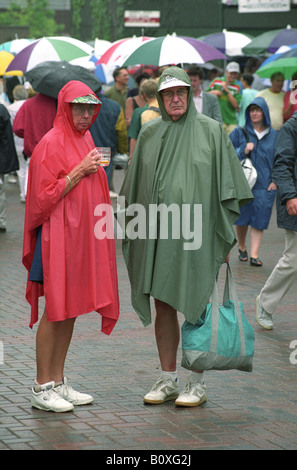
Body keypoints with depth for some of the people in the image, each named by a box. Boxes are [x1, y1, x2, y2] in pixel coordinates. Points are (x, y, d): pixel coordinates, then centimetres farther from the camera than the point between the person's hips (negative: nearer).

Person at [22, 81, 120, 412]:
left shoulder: (85, 139, 15)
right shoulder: (51, 143, -11)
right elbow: (45, 195, -16)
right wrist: (79, 171, -18)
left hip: (83, 233, 8)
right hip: (58, 235, -8)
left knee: (71, 310, 9)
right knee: (55, 310, -5)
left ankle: (58, 382, 16)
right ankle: (42, 388, 1)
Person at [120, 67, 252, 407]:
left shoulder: (210, 131, -1)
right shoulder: (149, 134, 9)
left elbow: (227, 185, -1)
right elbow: (134, 187, 14)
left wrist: (227, 235, -5)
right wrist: (135, 233, 10)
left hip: (194, 234, -3)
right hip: (156, 235, 3)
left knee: (195, 307, 0)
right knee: (163, 305, 7)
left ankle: (197, 383, 9)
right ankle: (168, 380, 17)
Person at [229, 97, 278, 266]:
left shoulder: (274, 136, 8)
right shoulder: (239, 133, 5)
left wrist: (276, 181, 1)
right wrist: (243, 151, -14)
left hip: (265, 185, 0)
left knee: (259, 221, -4)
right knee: (242, 219, 4)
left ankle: (254, 255, -2)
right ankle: (242, 248, 26)